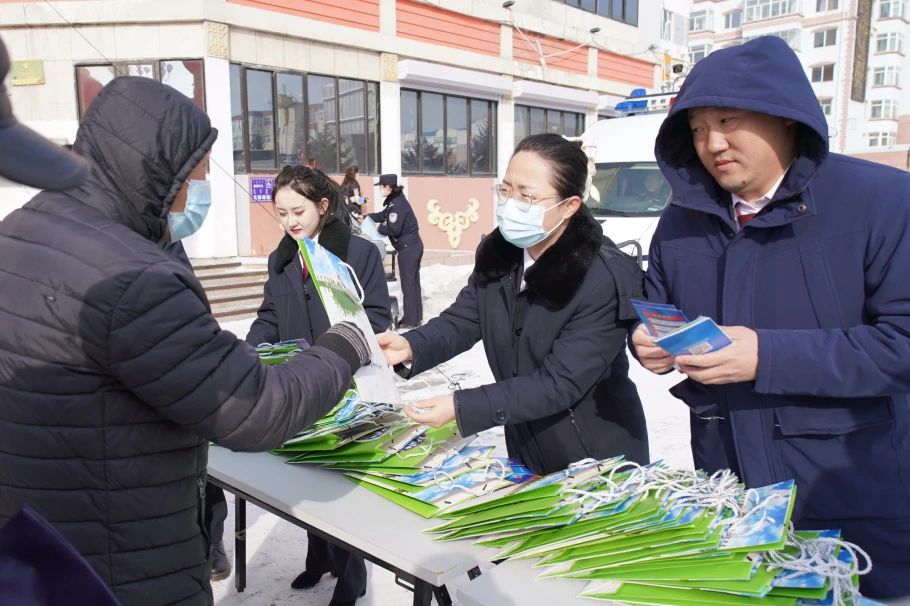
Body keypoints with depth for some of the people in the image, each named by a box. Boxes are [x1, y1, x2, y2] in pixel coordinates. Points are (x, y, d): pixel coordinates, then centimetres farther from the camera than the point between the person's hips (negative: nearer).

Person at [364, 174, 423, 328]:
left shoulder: (397, 204, -20)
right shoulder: (395, 201, 11)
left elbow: (393, 229, -24)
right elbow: (383, 215, 23)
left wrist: (379, 228, -7)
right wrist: (365, 217, 14)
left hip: (408, 248, -10)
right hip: (413, 246, 10)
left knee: (407, 283, -1)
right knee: (413, 282, 15)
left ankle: (410, 320, 7)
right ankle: (416, 317, 24)